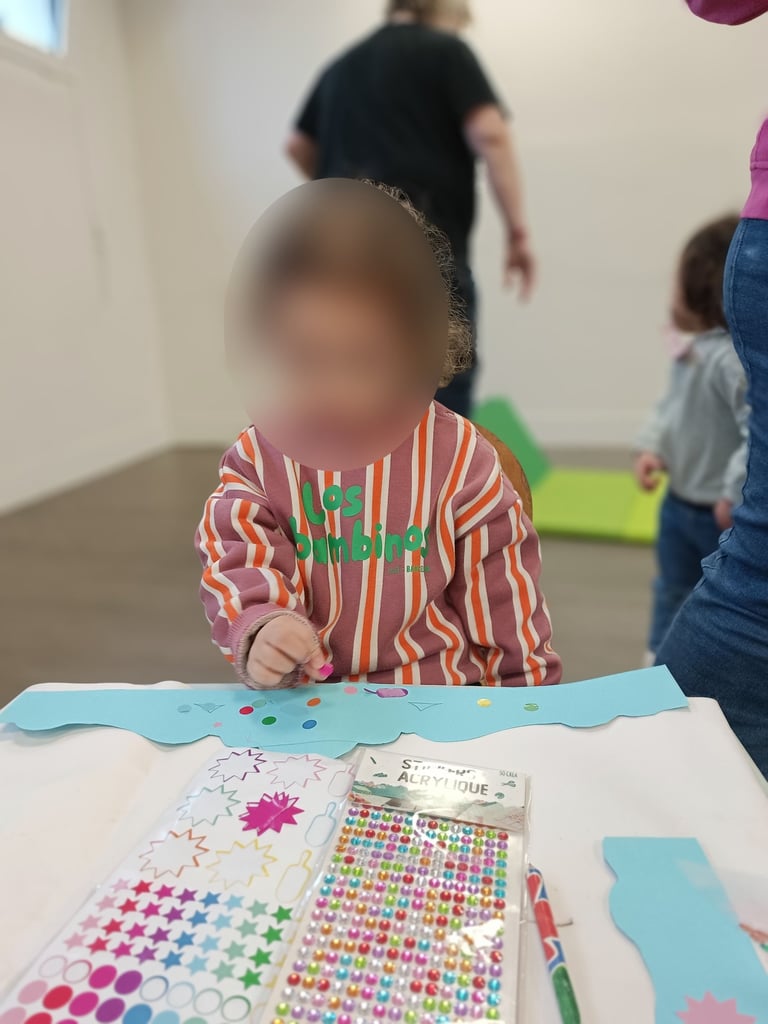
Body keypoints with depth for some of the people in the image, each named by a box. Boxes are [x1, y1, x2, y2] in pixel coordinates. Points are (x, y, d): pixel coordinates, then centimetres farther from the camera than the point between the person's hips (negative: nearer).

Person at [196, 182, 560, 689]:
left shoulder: (459, 456, -7)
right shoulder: (257, 458, -3)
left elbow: (500, 585, 0)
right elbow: (239, 565, -7)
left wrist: (527, 703, 7)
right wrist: (259, 632, -29)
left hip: (438, 695, 1)